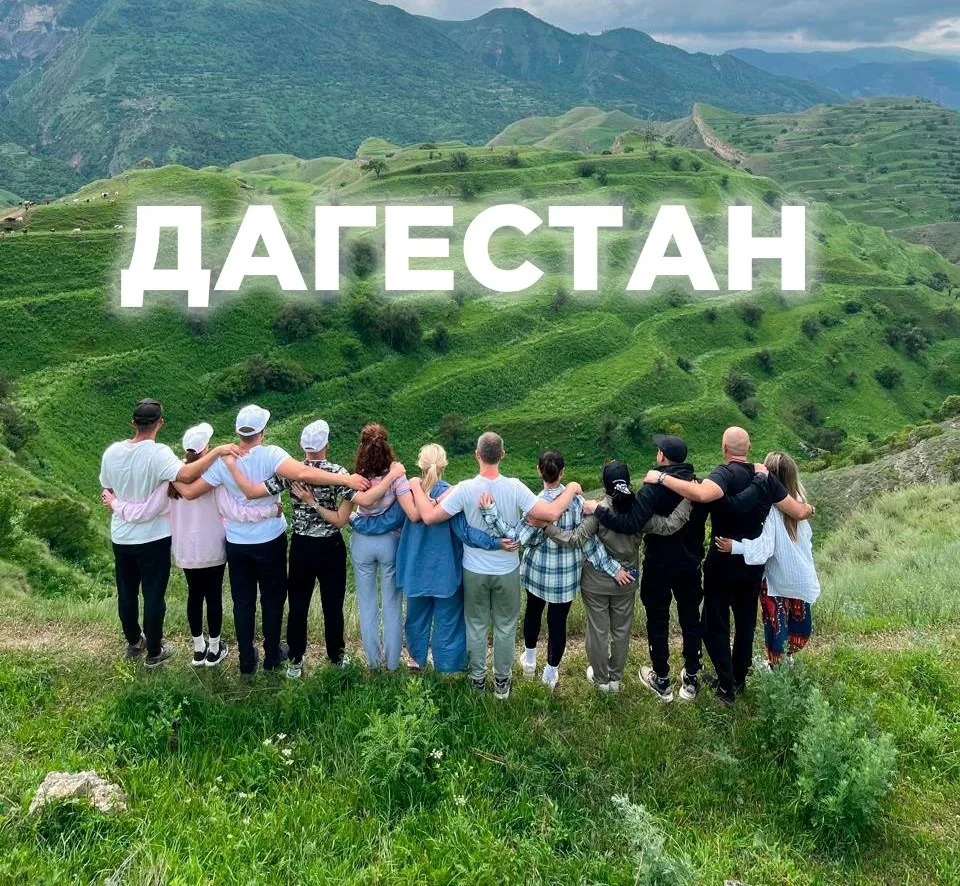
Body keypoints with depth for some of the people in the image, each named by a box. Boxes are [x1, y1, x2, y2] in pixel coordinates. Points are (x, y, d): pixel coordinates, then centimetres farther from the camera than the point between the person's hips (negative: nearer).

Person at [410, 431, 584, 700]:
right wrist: (570, 490, -6)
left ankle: (478, 677, 33)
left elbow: (429, 516, -19)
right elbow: (551, 514, -23)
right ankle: (502, 680, 32)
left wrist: (416, 487, -3)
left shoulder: (465, 489, -21)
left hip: (474, 571, 0)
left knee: (476, 625, 19)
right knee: (505, 627, 18)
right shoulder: (514, 487, -20)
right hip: (507, 571, 0)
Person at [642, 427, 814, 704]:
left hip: (723, 562, -6)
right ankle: (740, 679, 33)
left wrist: (662, 478, -37)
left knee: (715, 624, 8)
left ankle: (727, 687, 11)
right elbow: (798, 513, 0)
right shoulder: (765, 476, -3)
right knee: (746, 621, 20)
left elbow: (703, 494, -45)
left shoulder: (726, 473, -22)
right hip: (754, 562, 6)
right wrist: (809, 508, 23)